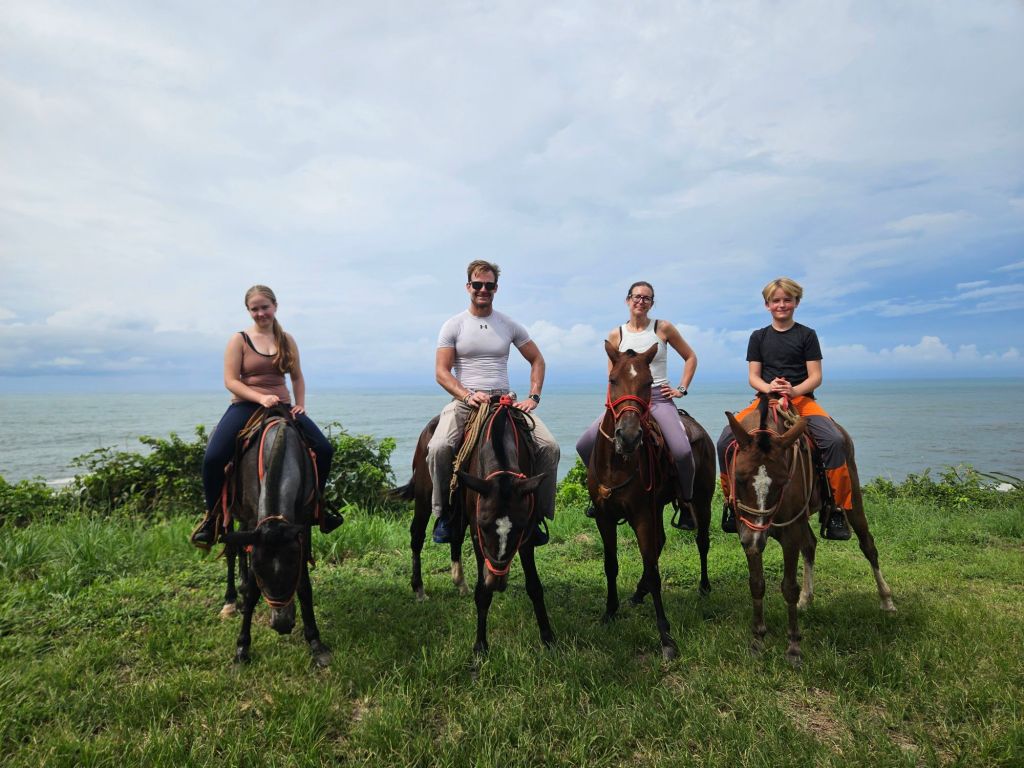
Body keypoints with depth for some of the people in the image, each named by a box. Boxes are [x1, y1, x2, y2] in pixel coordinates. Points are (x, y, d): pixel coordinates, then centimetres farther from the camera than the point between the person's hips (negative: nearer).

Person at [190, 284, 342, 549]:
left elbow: (297, 378, 18)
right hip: (246, 406, -3)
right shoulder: (239, 340, 1)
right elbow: (230, 381, -6)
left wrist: (300, 405, 3)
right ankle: (212, 515, 3)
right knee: (213, 458, -24)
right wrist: (260, 398, -20)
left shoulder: (287, 341, 11)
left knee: (324, 450, -11)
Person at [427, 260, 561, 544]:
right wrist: (468, 396, -17)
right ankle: (444, 512, -6)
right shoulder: (453, 326, 4)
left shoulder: (510, 325, 10)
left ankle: (537, 513, 0)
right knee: (439, 447, -31)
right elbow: (441, 371, -1)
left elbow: (537, 361, 15)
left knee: (549, 446, -17)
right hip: (465, 400, -2)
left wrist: (533, 397, 1)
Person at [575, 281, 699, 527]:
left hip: (659, 397, -2)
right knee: (584, 444, -10)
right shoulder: (616, 335, 8)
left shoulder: (663, 328, 4)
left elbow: (690, 357, 13)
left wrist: (682, 389, 3)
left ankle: (686, 502, 1)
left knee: (682, 451, -27)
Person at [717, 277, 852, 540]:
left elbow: (815, 377, 0)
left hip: (802, 398, -1)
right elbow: (753, 376, 6)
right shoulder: (759, 337, 12)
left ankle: (838, 510, -15)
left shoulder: (807, 335, 6)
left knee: (835, 440, -29)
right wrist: (768, 387, -17)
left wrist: (794, 390, -21)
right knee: (725, 441, -19)